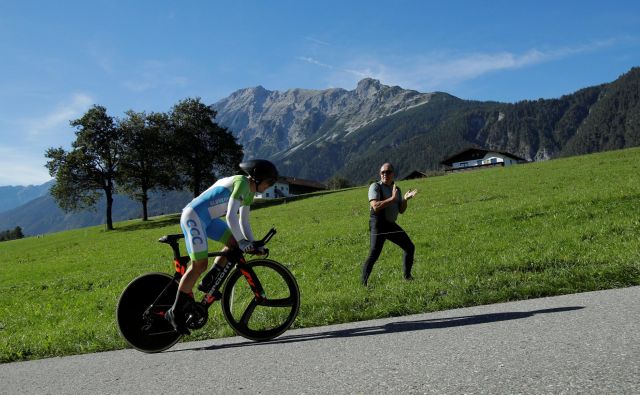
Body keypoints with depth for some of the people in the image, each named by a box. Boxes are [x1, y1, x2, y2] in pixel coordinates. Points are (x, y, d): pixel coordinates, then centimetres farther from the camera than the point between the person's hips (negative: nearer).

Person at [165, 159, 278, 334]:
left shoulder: (249, 192, 11)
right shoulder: (241, 183, -19)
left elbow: (244, 222, 15)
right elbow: (231, 216, -25)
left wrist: (253, 244, 7)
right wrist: (242, 241, -20)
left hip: (208, 219, 10)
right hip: (193, 216, -10)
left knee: (234, 243, 4)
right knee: (200, 264, -13)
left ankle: (208, 282, 11)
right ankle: (175, 312, -2)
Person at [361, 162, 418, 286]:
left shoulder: (396, 189, 12)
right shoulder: (375, 187, -8)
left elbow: (401, 210, 10)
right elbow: (375, 206, -23)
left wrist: (406, 199, -7)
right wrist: (392, 198, -23)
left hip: (391, 224, 7)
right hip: (378, 225, -7)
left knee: (410, 247, 11)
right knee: (374, 254, -16)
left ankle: (407, 276, 27)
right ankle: (363, 283, -8)